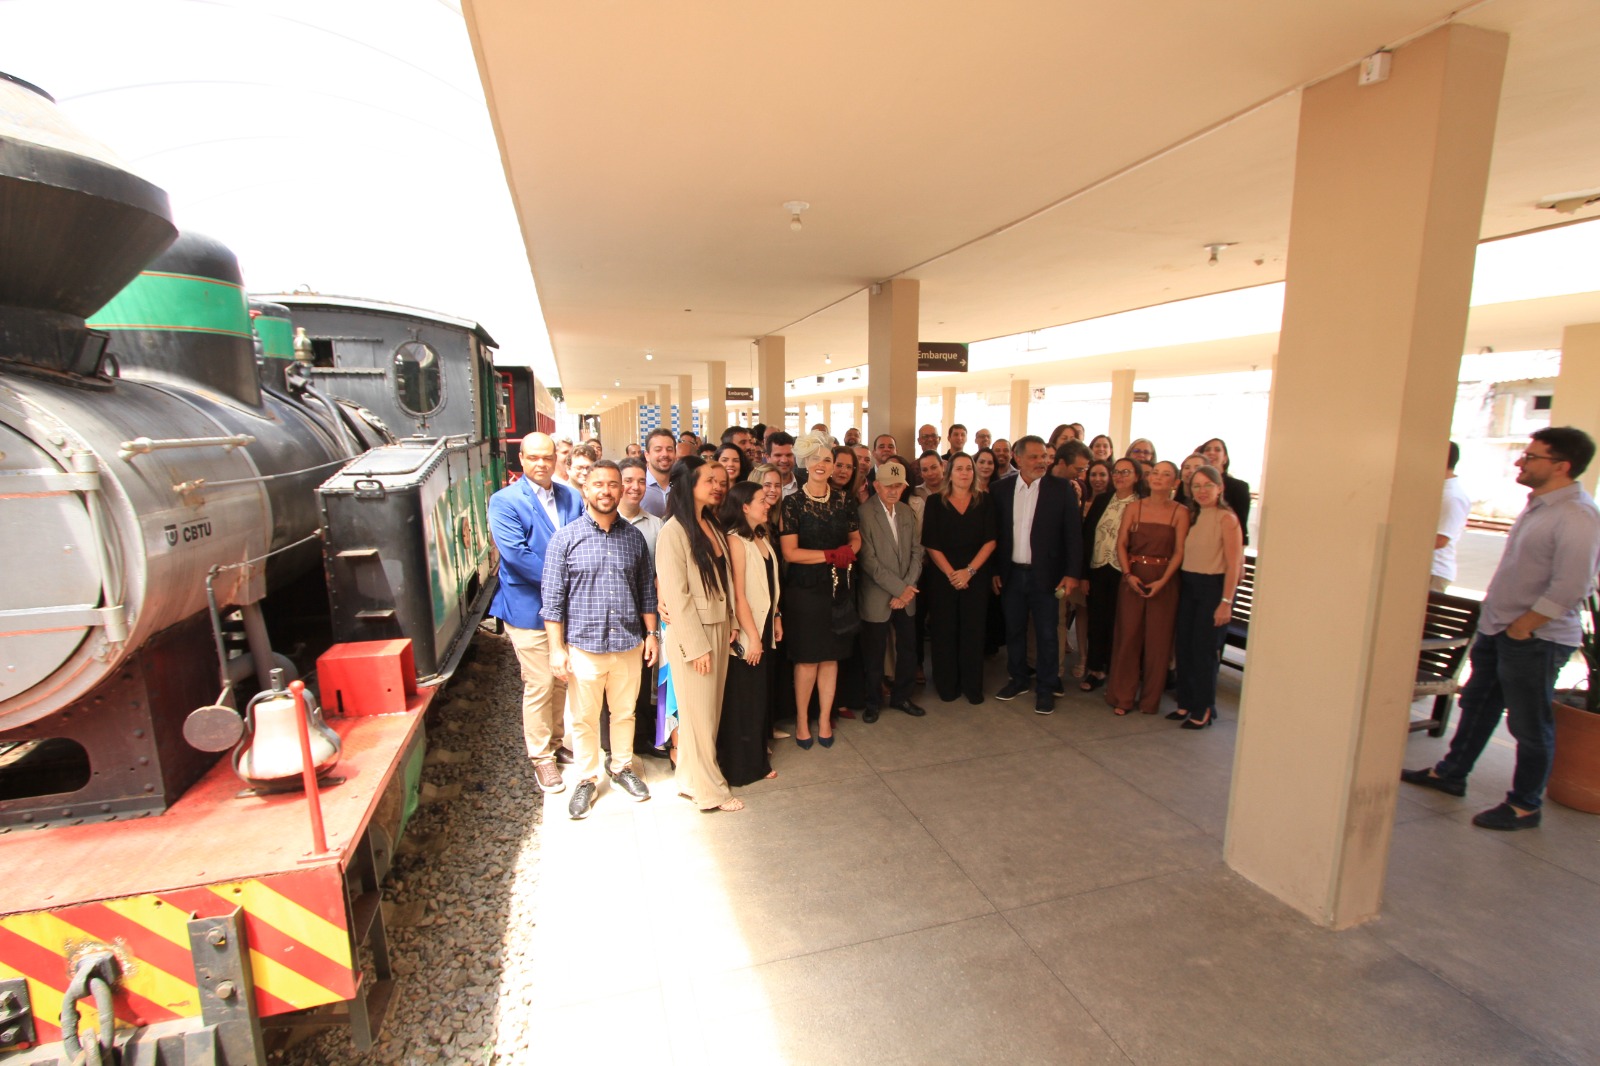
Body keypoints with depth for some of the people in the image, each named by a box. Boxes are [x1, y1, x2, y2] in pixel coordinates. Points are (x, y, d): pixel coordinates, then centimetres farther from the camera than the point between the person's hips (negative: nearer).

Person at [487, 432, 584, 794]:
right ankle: (541, 758, 19)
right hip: (530, 608, -5)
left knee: (562, 680, 17)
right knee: (539, 686, 2)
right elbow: (514, 553, -20)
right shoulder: (505, 501, -9)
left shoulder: (571, 497, 6)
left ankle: (555, 743, 36)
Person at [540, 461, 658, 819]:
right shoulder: (566, 537, -6)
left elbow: (647, 588, 10)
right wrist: (557, 647, -9)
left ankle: (622, 767, 37)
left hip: (628, 644, 3)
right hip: (584, 645, -2)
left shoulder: (634, 537, 4)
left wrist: (651, 633, 7)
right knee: (584, 719, 11)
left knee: (624, 712, 17)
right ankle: (587, 779, 30)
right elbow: (553, 598, -6)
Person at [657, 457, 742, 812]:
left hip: (718, 628, 7)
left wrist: (729, 625, 5)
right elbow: (676, 595, -17)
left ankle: (690, 777, 33)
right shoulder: (673, 531, -15)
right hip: (691, 634, -7)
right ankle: (707, 788, 24)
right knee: (699, 712, 7)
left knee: (711, 707, 15)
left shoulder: (712, 524, 8)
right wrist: (697, 645, -16)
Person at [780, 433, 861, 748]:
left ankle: (824, 719, 26)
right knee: (806, 658, 4)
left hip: (837, 588, 4)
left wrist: (848, 552, -9)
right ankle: (802, 720, 23)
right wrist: (831, 555, -14)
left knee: (831, 656, 10)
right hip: (804, 589, -4)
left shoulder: (842, 501, 6)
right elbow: (789, 552, -12)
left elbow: (856, 538, 13)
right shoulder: (792, 503, -7)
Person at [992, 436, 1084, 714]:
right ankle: (1018, 679, 31)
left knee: (1046, 634, 5)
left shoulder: (1061, 489, -4)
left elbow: (1073, 533, -4)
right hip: (1011, 573, 3)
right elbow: (995, 532, 5)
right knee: (1013, 630, 14)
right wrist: (994, 570, 2)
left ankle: (1046, 688, 21)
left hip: (1045, 574, -2)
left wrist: (1072, 572, -9)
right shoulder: (1001, 488, 3)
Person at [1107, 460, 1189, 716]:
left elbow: (1179, 551, -6)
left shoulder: (1180, 512, -1)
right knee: (1127, 636, 3)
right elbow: (1121, 543, 0)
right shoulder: (1134, 508, 4)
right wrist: (1128, 575, -12)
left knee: (1157, 640, 4)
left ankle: (1150, 699, 19)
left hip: (1163, 581, -1)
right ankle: (1123, 697, 14)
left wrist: (1162, 581, -16)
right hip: (1133, 578, 1)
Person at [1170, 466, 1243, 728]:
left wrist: (1226, 602, -16)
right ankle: (1186, 704, 22)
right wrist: (1179, 585, 2)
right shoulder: (1192, 515, 11)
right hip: (1187, 586, 6)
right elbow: (1183, 555, 10)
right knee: (1183, 646, 9)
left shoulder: (1227, 519, -10)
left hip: (1213, 587, -6)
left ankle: (1204, 710, 16)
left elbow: (1233, 565, -13)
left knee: (1204, 649, 1)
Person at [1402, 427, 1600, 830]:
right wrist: (1495, 620, 13)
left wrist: (1519, 629, -18)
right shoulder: (1537, 505, 9)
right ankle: (1450, 774, 33)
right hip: (1497, 628, 9)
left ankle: (1525, 806, 22)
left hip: (1535, 639, -9)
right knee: (1477, 704, 18)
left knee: (1530, 725, 6)